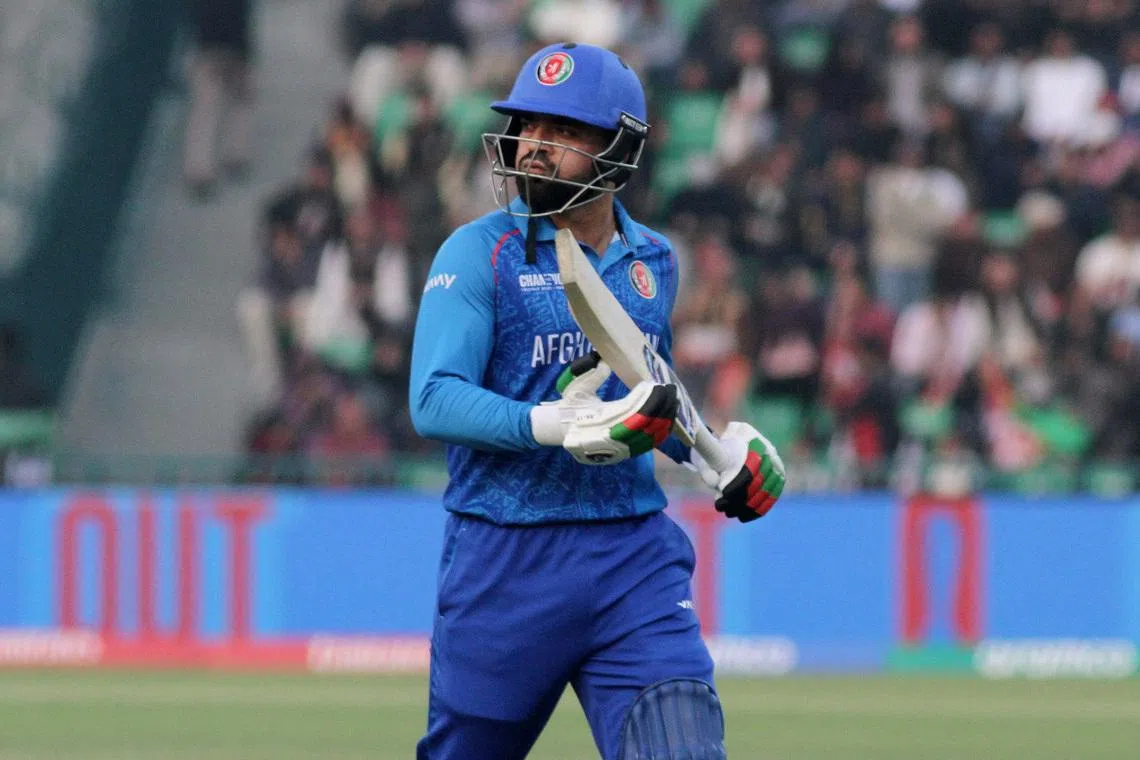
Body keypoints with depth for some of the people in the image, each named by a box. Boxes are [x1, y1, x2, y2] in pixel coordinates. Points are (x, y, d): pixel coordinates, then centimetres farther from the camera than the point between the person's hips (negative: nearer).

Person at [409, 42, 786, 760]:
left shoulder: (653, 262, 12)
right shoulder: (480, 252, -5)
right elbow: (434, 402, -16)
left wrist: (708, 450, 9)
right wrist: (554, 426, -30)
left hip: (635, 557, 3)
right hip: (506, 561, -3)